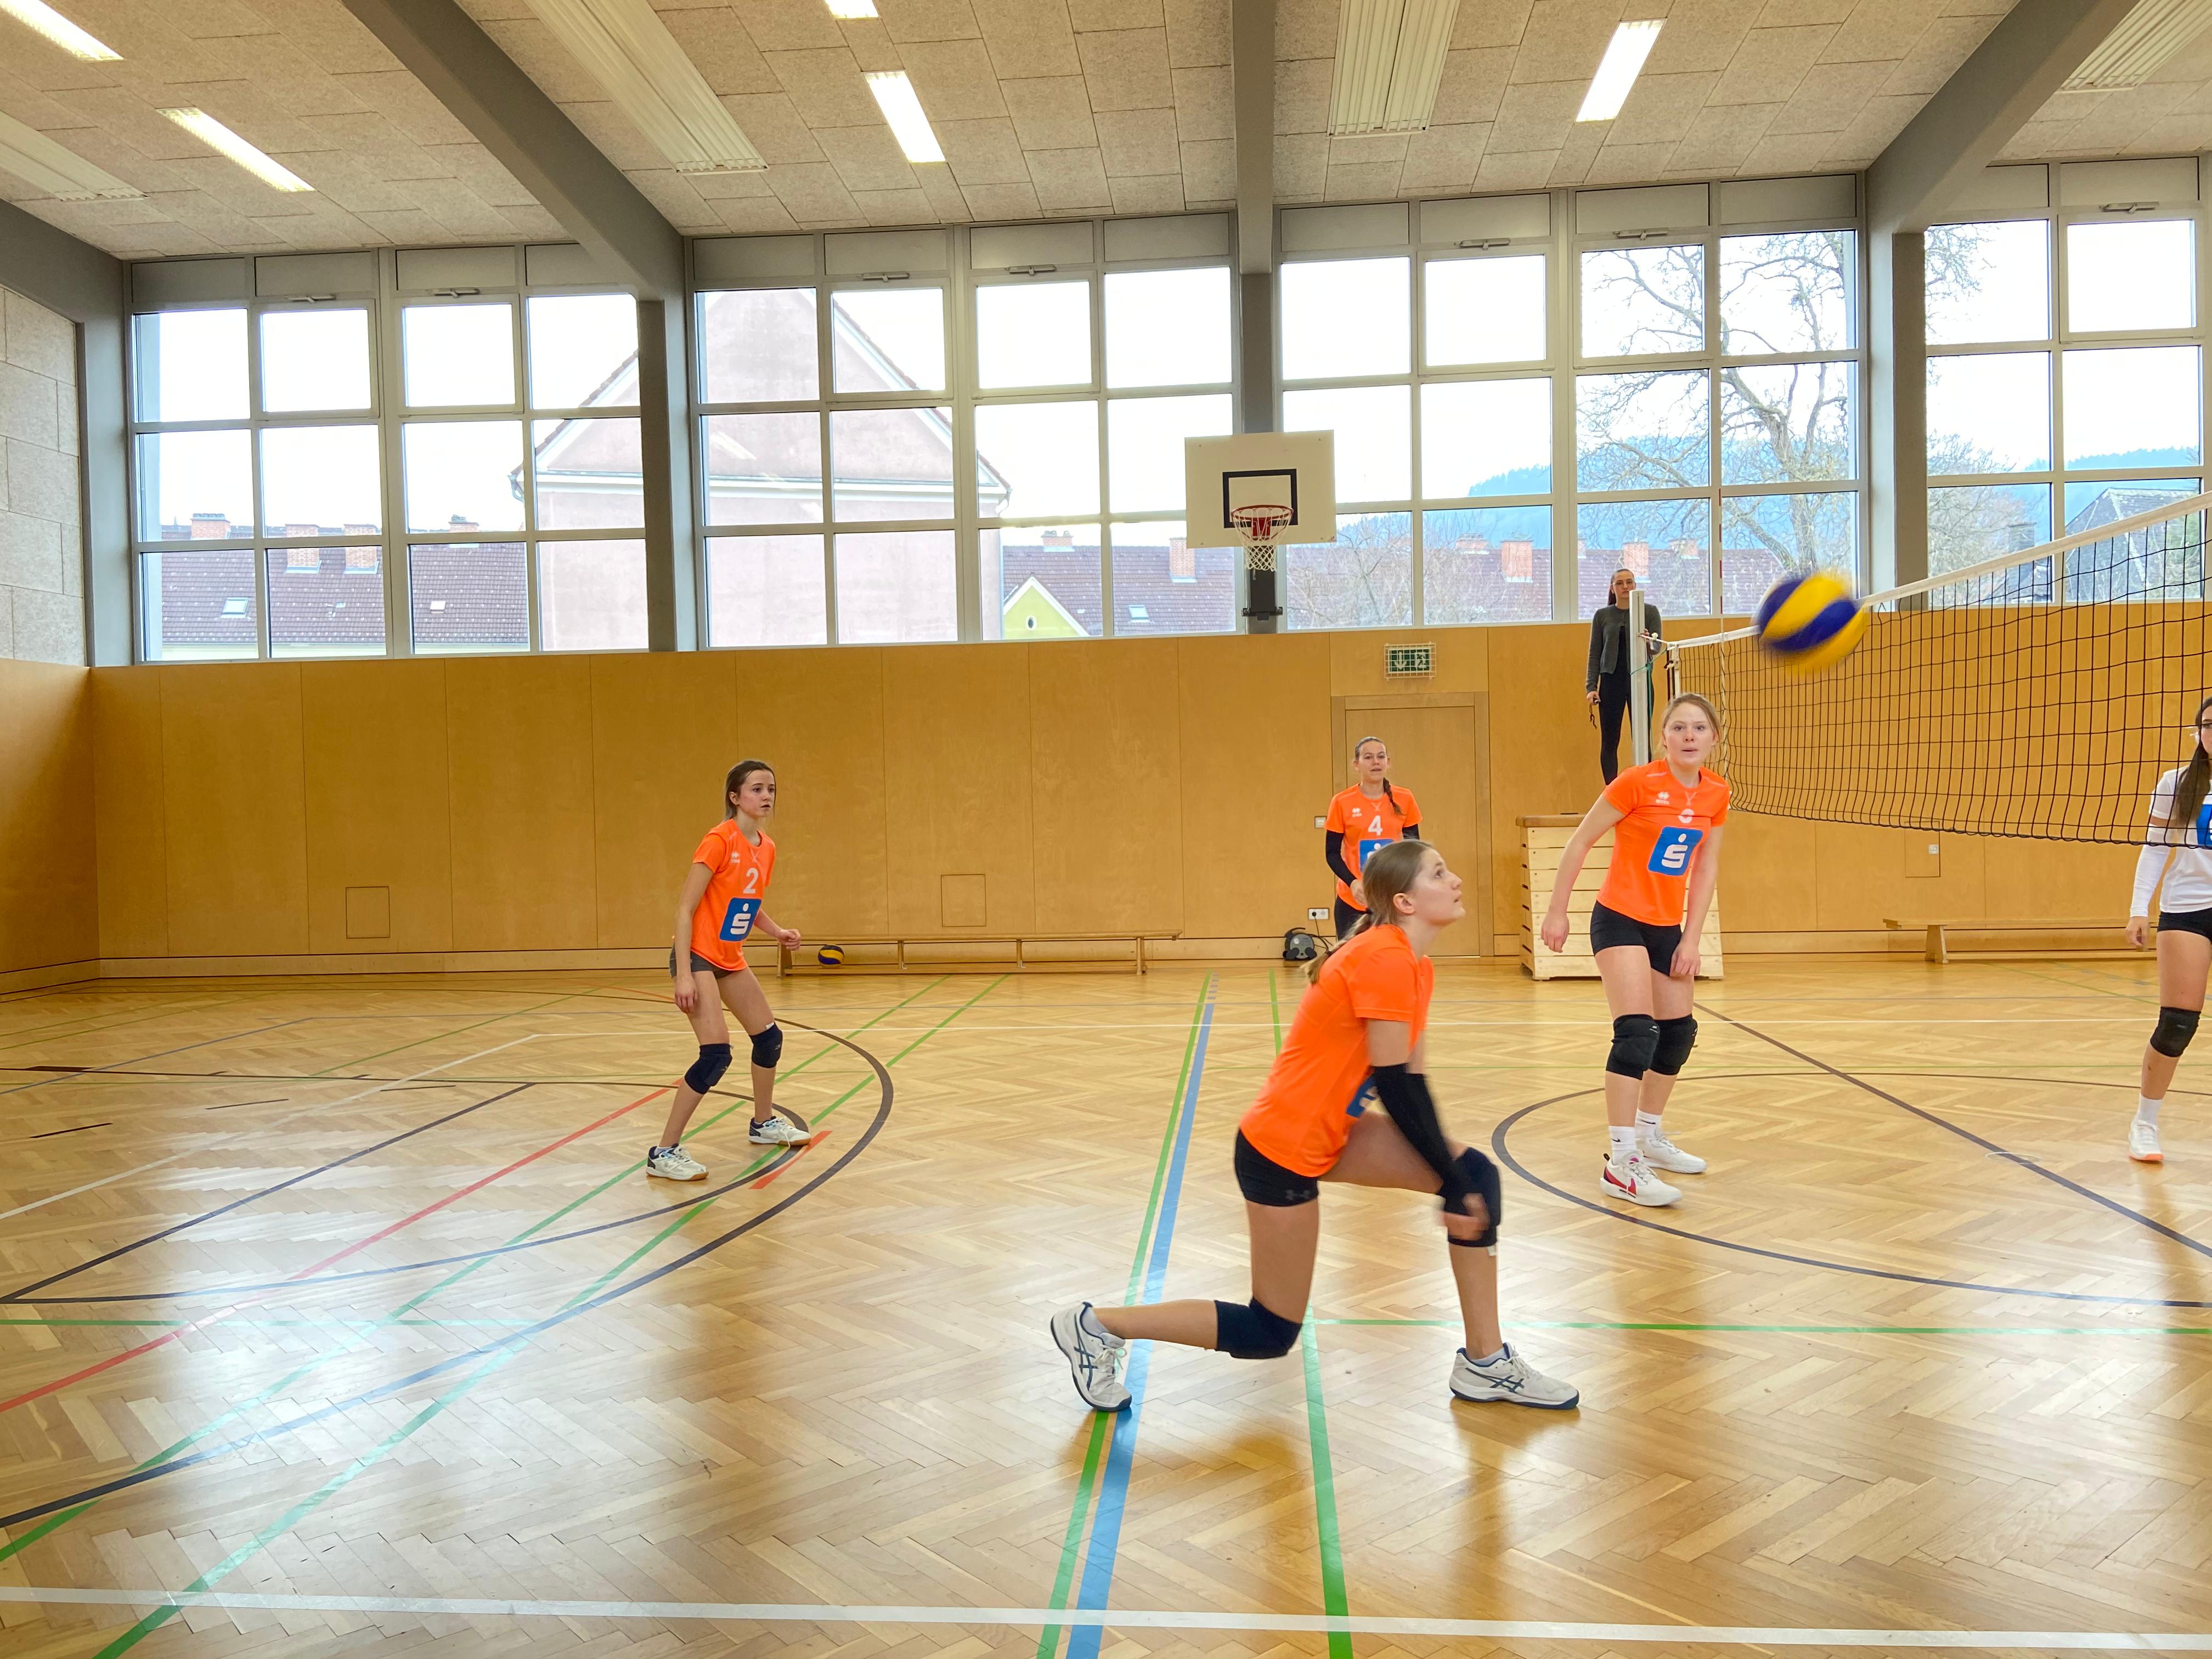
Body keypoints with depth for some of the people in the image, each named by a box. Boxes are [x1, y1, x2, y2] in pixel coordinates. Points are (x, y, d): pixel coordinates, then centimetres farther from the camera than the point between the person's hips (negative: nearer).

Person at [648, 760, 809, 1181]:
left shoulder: (766, 849, 4)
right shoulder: (720, 841, -19)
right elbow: (685, 909, -20)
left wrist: (778, 932, -1)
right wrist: (684, 974, -25)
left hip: (730, 959, 8)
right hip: (698, 956, -8)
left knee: (769, 1037, 15)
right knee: (716, 1055, -17)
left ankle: (763, 1123, 37)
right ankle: (664, 1153, -7)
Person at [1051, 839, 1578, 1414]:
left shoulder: (1415, 967, 7)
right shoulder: (1384, 958, -23)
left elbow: (1412, 1082, 9)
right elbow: (1395, 1087, -21)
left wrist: (1452, 1177, 7)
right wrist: (1451, 1185, -14)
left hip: (1332, 1132, 10)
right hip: (1282, 1150, -9)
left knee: (1475, 1174, 0)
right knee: (1270, 1334, 3)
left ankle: (1485, 1363, 10)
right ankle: (1096, 1326, 13)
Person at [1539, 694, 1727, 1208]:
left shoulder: (1716, 794, 0)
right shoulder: (1639, 782, -17)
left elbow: (1706, 867, 7)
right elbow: (1580, 840, -10)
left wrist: (1691, 939, 4)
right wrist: (1557, 912, -8)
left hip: (1668, 926, 7)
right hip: (1620, 919, -7)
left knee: (1679, 1033, 15)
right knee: (1637, 1032, -18)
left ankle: (1650, 1137, 35)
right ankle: (1621, 1164, -15)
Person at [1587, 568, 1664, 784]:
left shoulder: (1650, 611, 4)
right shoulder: (1602, 615, 6)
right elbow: (1595, 654, 6)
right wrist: (1591, 686, -3)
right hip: (1611, 681, 1)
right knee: (1609, 742, 1)